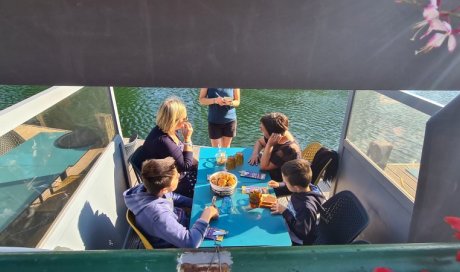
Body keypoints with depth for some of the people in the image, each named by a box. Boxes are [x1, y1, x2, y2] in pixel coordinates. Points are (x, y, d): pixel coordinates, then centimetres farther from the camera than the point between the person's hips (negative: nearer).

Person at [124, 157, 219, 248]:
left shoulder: (150, 187, -20)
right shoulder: (158, 214, -43)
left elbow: (172, 197, 3)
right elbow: (190, 243, -42)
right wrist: (206, 215, -32)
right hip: (176, 246, -6)